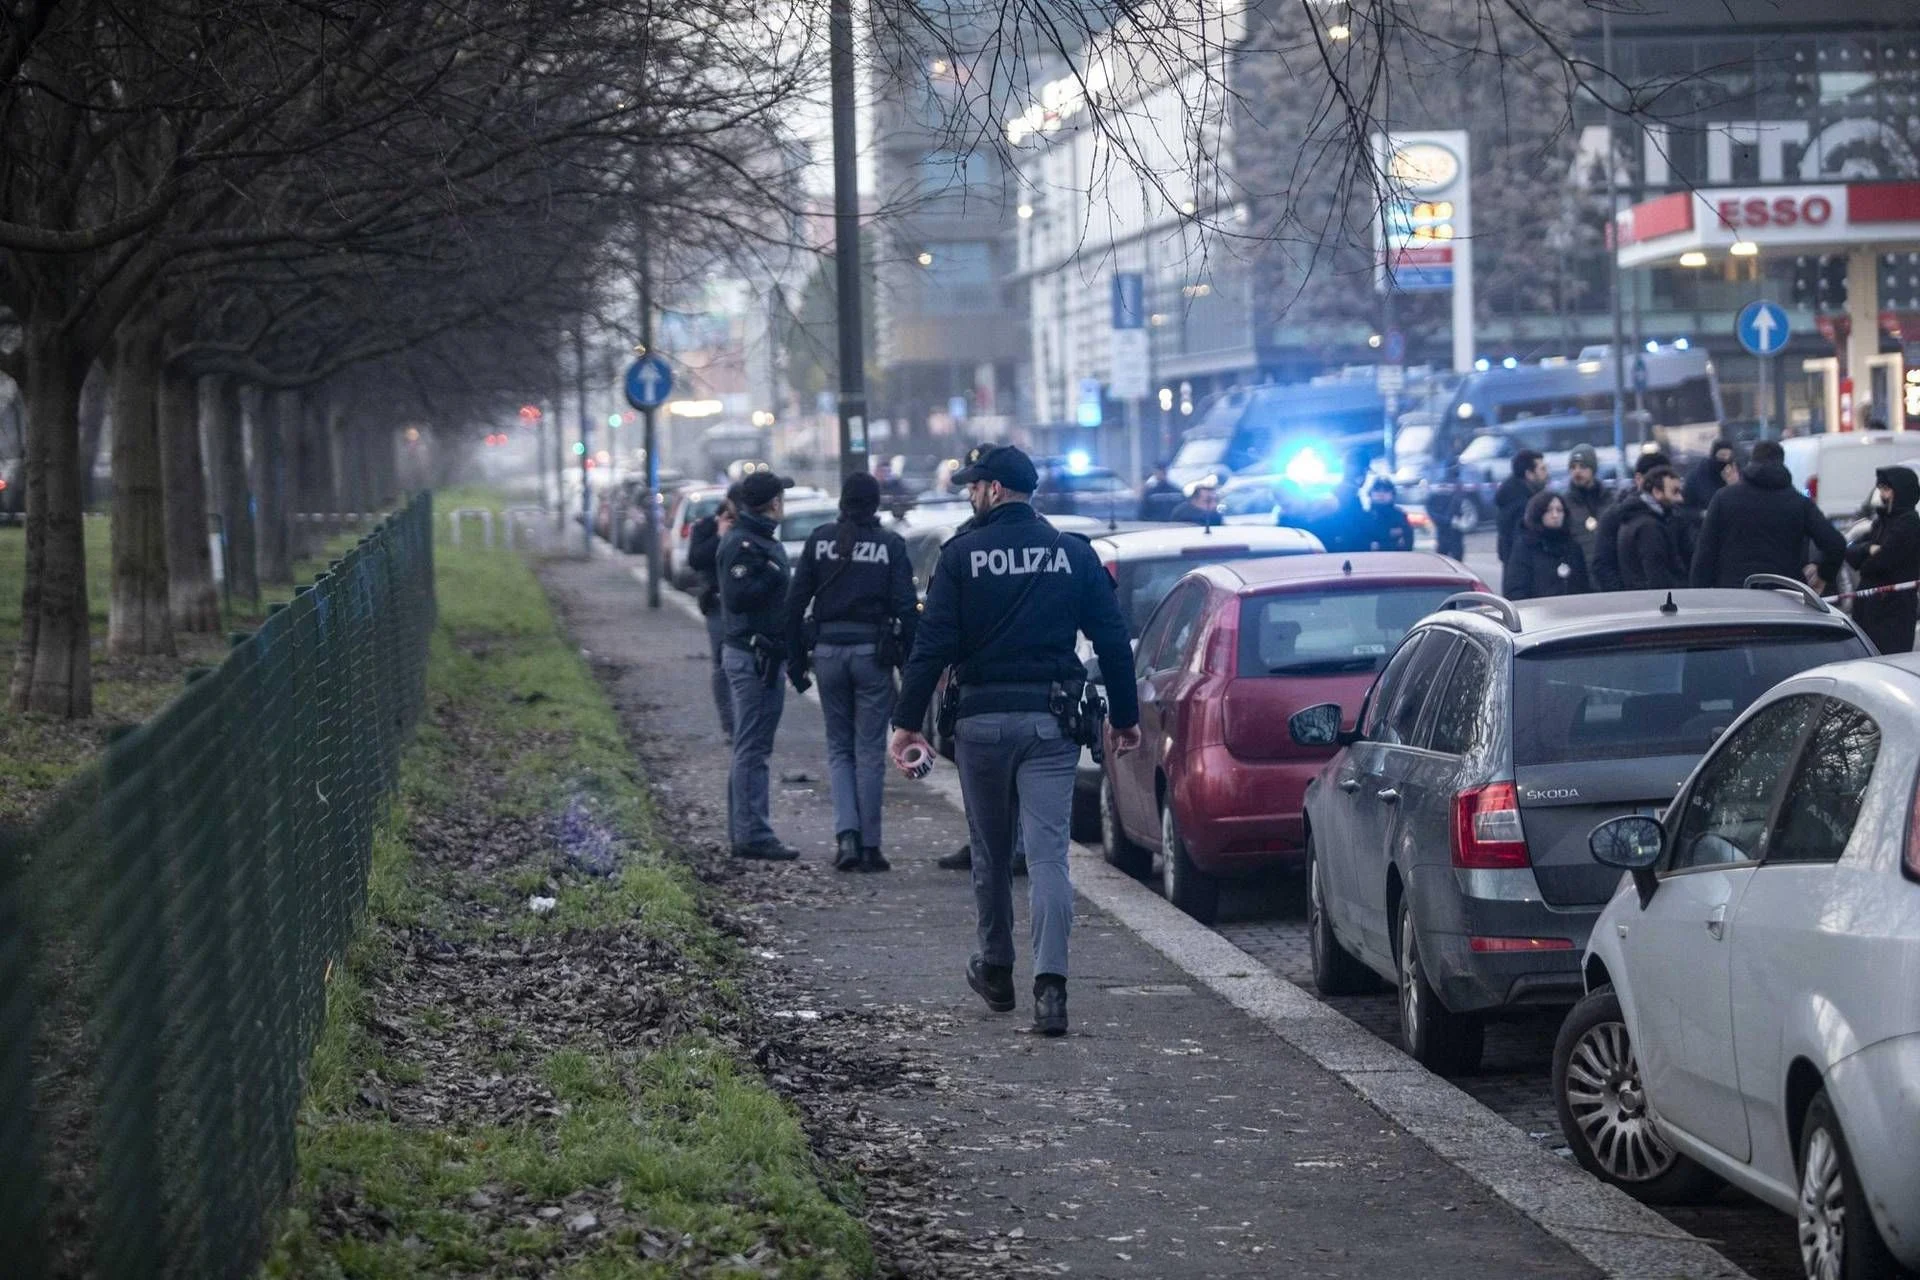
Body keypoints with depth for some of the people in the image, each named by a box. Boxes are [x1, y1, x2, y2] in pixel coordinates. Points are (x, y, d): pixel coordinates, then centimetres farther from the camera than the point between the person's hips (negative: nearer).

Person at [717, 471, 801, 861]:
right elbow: (737, 597, -26)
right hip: (753, 656, -11)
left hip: (764, 656, 11)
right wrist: (772, 574, -20)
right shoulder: (743, 544, -16)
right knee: (752, 749, -8)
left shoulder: (761, 539, 16)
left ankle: (743, 832, 21)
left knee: (750, 748, 15)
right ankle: (753, 835, -8)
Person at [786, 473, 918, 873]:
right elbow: (906, 606, -7)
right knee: (870, 751, 5)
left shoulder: (820, 540, 2)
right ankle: (869, 845, 5)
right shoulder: (890, 544, -3)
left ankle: (846, 834, -4)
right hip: (872, 653, -2)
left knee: (839, 748, 13)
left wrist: (796, 659, 8)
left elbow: (795, 602, 2)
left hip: (828, 650, 2)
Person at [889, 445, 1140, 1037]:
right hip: (1051, 721, 1)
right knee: (1048, 854, -4)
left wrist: (908, 721, -5)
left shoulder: (963, 554, -3)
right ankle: (1050, 985, -18)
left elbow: (933, 644, -8)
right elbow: (1113, 640, 5)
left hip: (982, 720, -1)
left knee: (990, 853, 15)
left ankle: (996, 970, 30)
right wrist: (1125, 716, 14)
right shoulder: (1074, 554, 5)